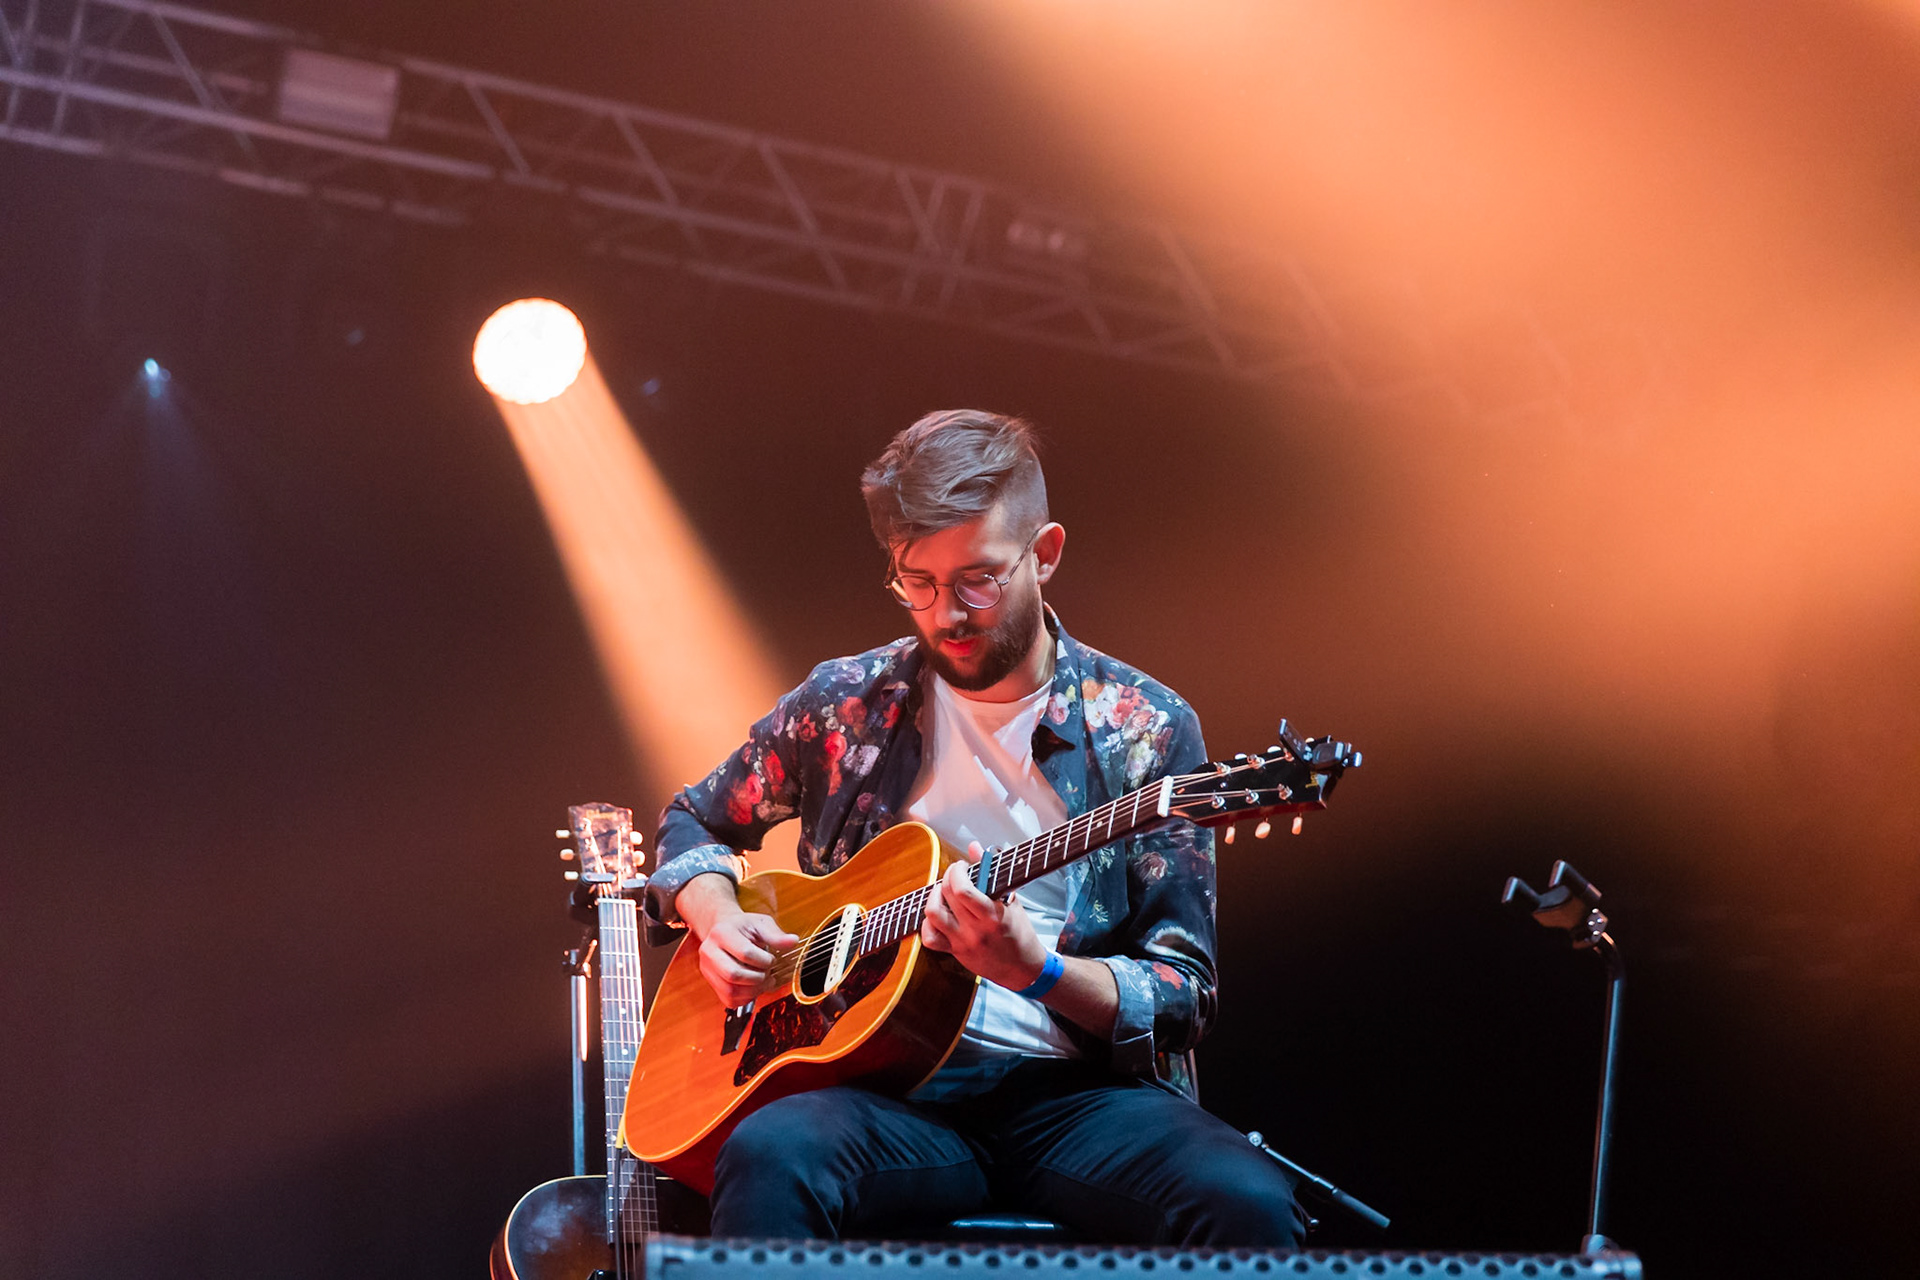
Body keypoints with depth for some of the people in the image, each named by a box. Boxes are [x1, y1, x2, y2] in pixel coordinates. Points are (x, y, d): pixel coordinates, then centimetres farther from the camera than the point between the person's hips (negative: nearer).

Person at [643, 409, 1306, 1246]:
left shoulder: (1147, 731, 2)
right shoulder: (846, 704, 9)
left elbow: (1183, 1000, 0)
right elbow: (693, 823, 26)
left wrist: (1037, 972, -19)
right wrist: (717, 918, 3)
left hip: (1073, 1094, -1)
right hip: (891, 1091, 1)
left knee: (1248, 1206, -32)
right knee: (768, 1157, -35)